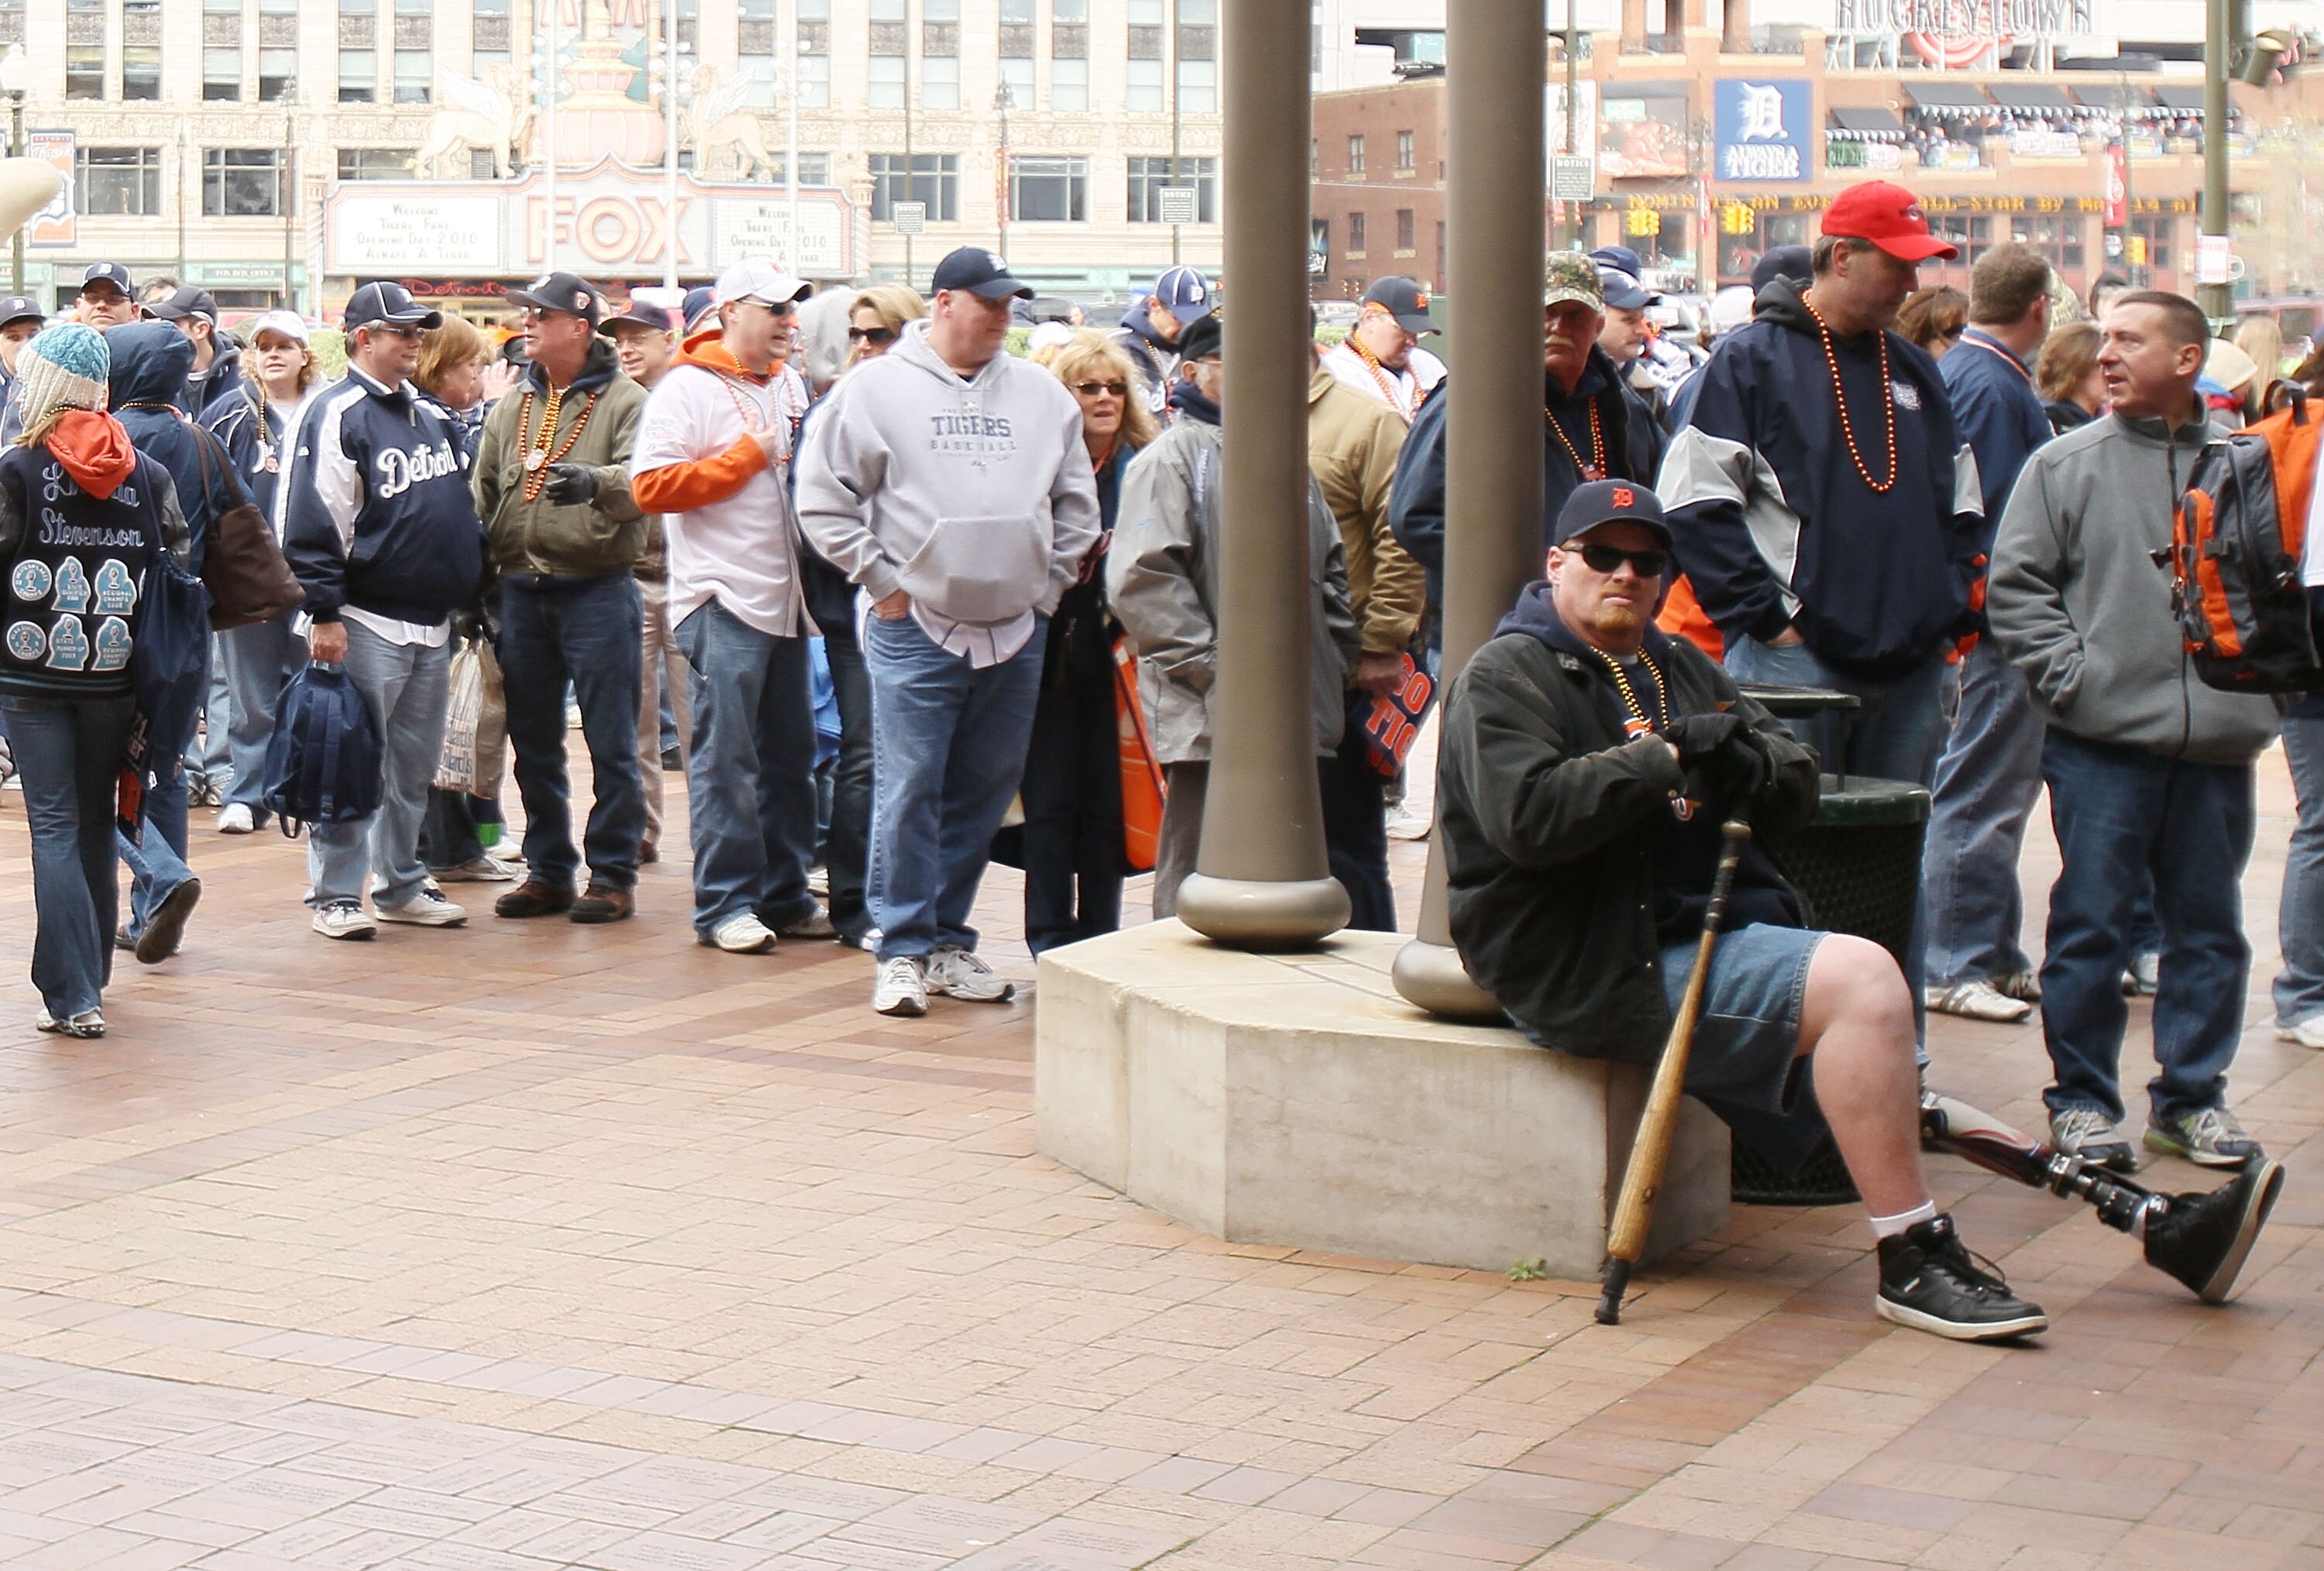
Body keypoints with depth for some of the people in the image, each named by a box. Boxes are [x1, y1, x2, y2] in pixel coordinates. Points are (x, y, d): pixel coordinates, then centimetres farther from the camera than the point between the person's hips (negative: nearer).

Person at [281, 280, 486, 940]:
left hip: (432, 622, 8)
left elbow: (462, 508, 25)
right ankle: (335, 894, 3)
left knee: (415, 765, 14)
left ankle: (402, 884, 24)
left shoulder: (433, 414, 15)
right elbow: (314, 524, -14)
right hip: (368, 621, -8)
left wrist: (471, 591, 20)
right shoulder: (337, 415, -9)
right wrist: (324, 614, -18)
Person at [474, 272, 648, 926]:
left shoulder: (625, 402, -4)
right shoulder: (509, 411, 15)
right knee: (533, 745, 11)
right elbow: (481, 498, 18)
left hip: (597, 591, -6)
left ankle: (612, 873, 7)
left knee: (610, 743, 0)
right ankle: (548, 871, 20)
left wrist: (595, 483, -40)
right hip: (521, 593, 6)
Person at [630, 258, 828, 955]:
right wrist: (749, 454, -12)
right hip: (723, 602, -7)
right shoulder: (687, 389, -6)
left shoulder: (792, 385, 15)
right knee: (725, 758, -5)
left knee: (790, 753, 11)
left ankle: (784, 895, 19)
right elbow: (652, 486, -15)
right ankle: (724, 904, 0)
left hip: (785, 599, 7)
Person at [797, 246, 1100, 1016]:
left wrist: (1048, 584, 10)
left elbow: (1076, 503, 19)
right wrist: (883, 583, -5)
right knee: (909, 793, -6)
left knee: (985, 793, 10)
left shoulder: (1041, 394, 10)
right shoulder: (875, 388, -2)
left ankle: (948, 942, 21)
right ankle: (903, 952, 1)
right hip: (915, 630, -4)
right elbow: (823, 498, -2)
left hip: (1016, 634, 5)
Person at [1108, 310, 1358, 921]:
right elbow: (1143, 579, -15)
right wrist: (1213, 671, -18)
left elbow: (1330, 568, 26)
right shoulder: (1170, 458, -4)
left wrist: (1336, 659, 12)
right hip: (1211, 716, -7)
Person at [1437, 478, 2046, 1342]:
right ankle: (1915, 1266, -18)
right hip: (1594, 971, -8)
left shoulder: (1679, 667, 24)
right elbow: (1527, 816, -20)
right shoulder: (1506, 676, -1)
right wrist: (1666, 759, -15)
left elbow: (1798, 786, 15)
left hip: (1715, 935, 8)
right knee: (1860, 980, -23)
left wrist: (1748, 762, -9)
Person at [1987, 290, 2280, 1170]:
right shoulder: (2065, 465, 2)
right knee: (2092, 927, 0)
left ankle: (2193, 1097, 21)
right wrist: (2071, 675, -9)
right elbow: (2015, 587, 0)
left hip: (2218, 744, 2)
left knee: (2209, 927, 9)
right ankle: (2081, 1099, 11)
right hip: (2101, 743, -2)